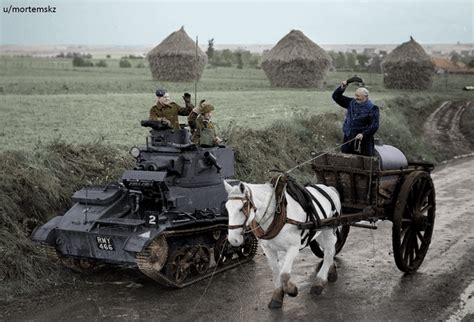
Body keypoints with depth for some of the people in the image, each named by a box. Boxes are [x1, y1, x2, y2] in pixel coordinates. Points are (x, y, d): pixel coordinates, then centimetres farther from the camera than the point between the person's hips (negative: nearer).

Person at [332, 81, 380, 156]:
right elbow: (336, 97, 14)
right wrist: (342, 88, -3)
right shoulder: (351, 102, 8)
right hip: (348, 139, 5)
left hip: (363, 141, -5)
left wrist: (363, 134, -26)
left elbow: (374, 126, -13)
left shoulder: (372, 108, -8)